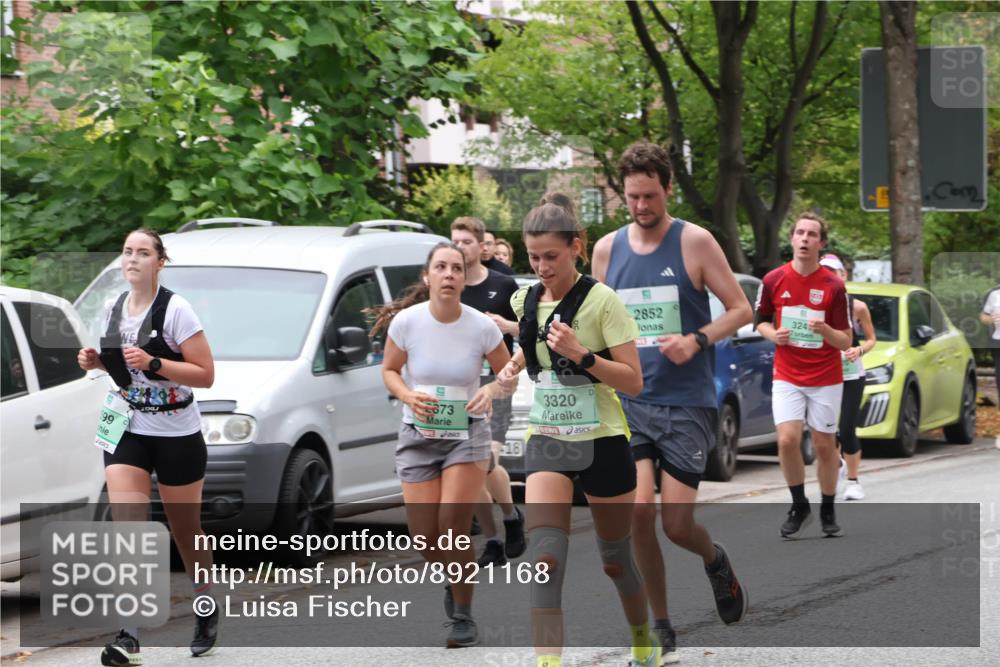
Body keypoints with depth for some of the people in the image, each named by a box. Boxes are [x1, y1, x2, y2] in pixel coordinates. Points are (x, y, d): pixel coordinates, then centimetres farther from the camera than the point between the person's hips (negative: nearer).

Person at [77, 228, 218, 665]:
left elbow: (205, 374, -14)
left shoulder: (174, 310, -12)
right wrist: (98, 361, 2)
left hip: (177, 435, -4)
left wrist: (152, 363, -26)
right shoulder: (113, 309, 6)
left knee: (185, 532, 10)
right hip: (127, 431, 4)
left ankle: (207, 612, 35)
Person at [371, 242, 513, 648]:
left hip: (467, 432, -2)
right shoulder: (406, 321, -10)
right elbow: (390, 371, 4)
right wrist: (408, 395, -16)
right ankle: (452, 581, 34)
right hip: (418, 434, 2)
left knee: (452, 528, -16)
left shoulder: (481, 327, -11)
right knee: (425, 537, -2)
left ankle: (463, 617, 3)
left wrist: (492, 390, -19)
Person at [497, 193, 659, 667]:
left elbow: (633, 381, -15)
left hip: (602, 443, -3)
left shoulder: (601, 300, -13)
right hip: (546, 441, 3)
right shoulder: (525, 300, 4)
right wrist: (514, 366, 8)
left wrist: (581, 356, -27)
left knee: (615, 560, 11)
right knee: (545, 557, -17)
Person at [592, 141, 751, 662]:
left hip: (687, 404, -3)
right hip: (630, 401, 3)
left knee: (676, 524, -6)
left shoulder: (694, 243, -3)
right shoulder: (607, 249, 8)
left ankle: (716, 561, 31)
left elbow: (741, 309, -1)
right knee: (639, 511, -12)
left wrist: (696, 341, -17)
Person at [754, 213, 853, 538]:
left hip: (826, 379, -1)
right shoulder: (773, 280, -1)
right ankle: (799, 506, 5)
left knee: (825, 445, 4)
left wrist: (825, 330, -25)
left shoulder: (834, 286, -6)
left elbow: (846, 341, -4)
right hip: (786, 376, 1)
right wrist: (773, 335, -8)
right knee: (787, 440, -14)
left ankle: (828, 511, 22)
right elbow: (761, 320, 13)